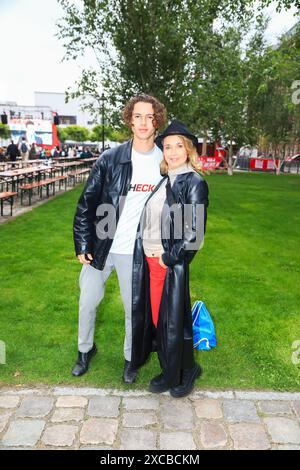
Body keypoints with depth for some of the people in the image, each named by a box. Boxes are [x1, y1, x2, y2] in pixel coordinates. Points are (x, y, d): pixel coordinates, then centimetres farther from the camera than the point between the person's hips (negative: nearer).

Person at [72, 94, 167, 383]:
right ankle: (85, 349, 41)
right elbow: (86, 202, -4)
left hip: (136, 252, 0)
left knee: (134, 309, 13)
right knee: (87, 303, 14)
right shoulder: (110, 159, -7)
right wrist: (82, 245, -6)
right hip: (100, 247, 0)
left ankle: (130, 357, 37)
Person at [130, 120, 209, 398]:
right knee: (155, 316, 15)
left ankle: (185, 372, 30)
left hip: (171, 264, -7)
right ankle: (169, 372, 35)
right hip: (149, 260, 7)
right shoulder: (163, 180, 11)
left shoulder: (194, 183, -9)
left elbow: (195, 232, -15)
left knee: (174, 319, 6)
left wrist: (169, 258, -13)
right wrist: (147, 254, 5)